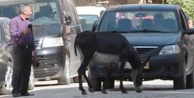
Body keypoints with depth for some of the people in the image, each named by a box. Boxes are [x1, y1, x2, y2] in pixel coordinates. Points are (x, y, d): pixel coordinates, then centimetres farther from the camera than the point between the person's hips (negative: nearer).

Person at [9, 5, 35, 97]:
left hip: (28, 48, 7)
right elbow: (13, 34, -13)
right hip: (19, 48, -7)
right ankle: (16, 91, -9)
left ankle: (24, 90, 7)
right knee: (17, 70, -9)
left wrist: (33, 48, 15)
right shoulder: (15, 21, -2)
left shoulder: (28, 22, 20)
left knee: (26, 71, 3)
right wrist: (22, 32, -29)